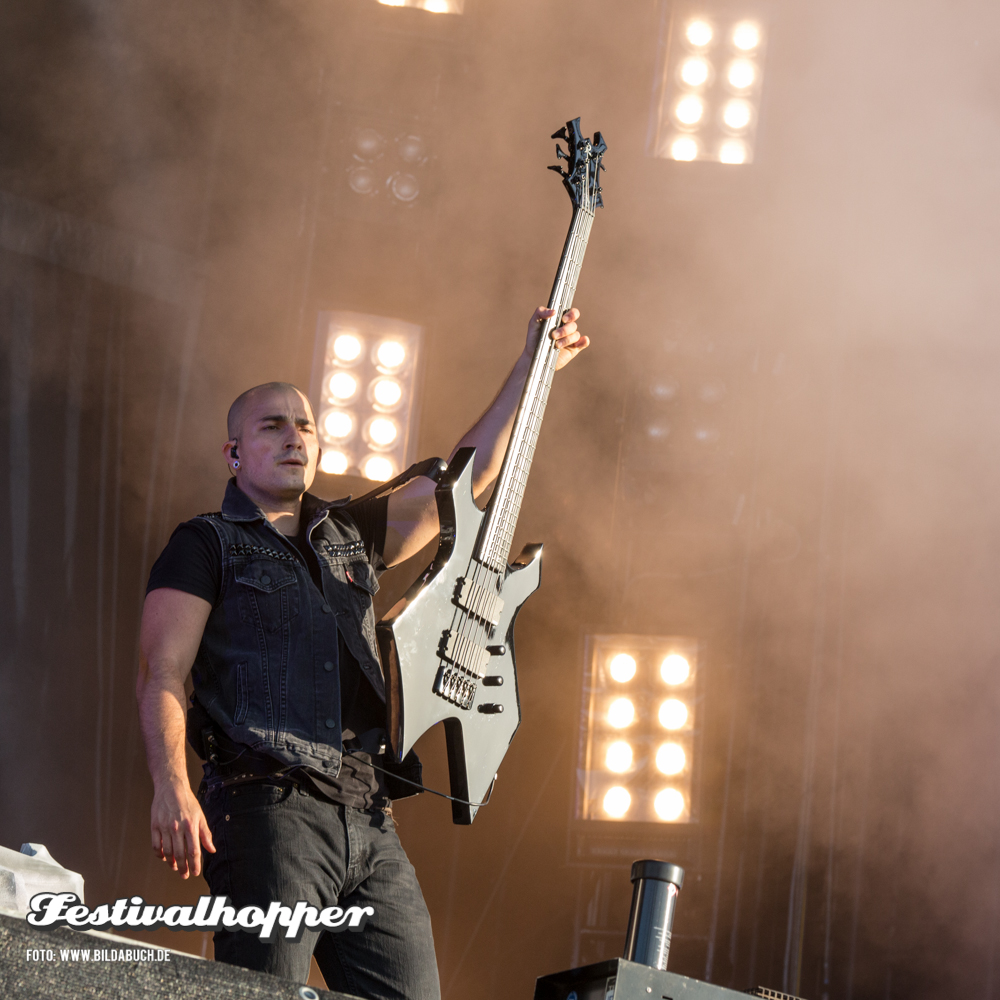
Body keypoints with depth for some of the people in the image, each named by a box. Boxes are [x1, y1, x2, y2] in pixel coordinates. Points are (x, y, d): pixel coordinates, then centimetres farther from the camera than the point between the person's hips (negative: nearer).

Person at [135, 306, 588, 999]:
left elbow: (467, 478, 28)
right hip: (267, 809, -6)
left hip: (370, 821, 6)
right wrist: (171, 788, -20)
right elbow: (162, 674, -4)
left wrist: (532, 365, 29)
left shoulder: (350, 535, 23)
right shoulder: (206, 546, 7)